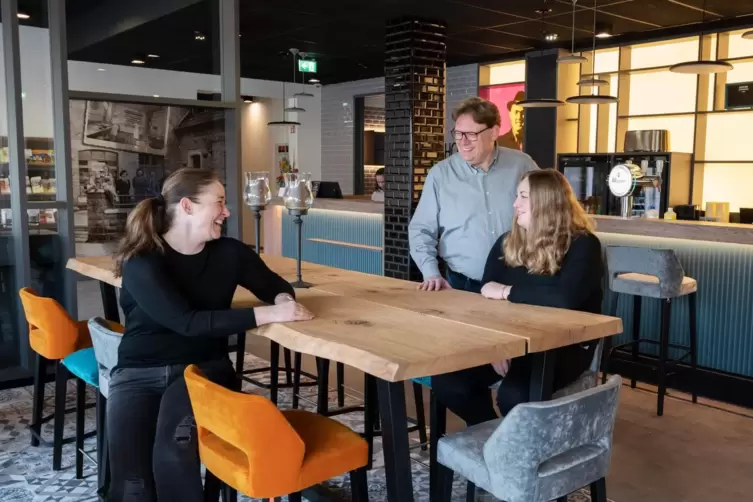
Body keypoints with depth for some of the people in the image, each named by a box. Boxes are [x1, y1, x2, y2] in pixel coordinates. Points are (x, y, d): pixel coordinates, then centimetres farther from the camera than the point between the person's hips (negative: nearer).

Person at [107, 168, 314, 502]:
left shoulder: (230, 253, 0)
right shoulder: (142, 262, -12)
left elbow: (275, 285, 15)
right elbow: (186, 322, -25)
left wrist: (283, 300, -11)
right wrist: (267, 314, -30)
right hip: (141, 373, -1)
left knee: (174, 447, -28)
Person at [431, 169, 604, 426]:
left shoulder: (582, 245, -9)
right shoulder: (507, 242, 9)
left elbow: (565, 299, -27)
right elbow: (486, 298, 2)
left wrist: (507, 292, -17)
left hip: (564, 346, -5)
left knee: (513, 394, -33)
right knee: (446, 381, -16)